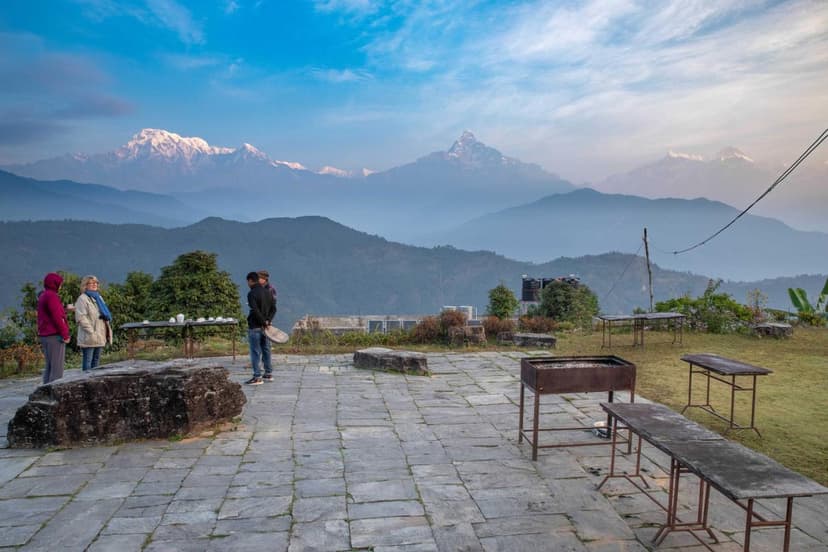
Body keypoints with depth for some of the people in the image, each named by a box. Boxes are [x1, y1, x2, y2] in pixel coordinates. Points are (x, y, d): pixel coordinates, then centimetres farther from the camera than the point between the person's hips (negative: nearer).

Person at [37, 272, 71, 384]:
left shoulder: (42, 296, 18)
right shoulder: (51, 296, -12)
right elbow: (57, 317, -18)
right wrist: (65, 335, -14)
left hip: (44, 335, 10)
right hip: (55, 336, -10)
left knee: (49, 366, 13)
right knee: (57, 368, -9)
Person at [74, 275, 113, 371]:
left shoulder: (98, 297, 19)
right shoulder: (82, 299, -7)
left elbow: (105, 315, 25)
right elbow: (81, 318, -17)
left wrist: (108, 331, 14)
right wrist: (92, 332, -20)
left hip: (100, 337, 8)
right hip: (89, 338, -8)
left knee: (96, 360, 13)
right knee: (88, 361, -3)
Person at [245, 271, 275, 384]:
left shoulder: (252, 294, -14)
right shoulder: (268, 292, 11)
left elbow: (255, 311, -23)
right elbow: (273, 308, 9)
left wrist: (264, 322, -15)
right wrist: (268, 321, -1)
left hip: (255, 327, -8)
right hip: (265, 327, 8)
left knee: (255, 352, -3)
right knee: (266, 350, 16)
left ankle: (257, 377, -1)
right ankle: (268, 374, 23)